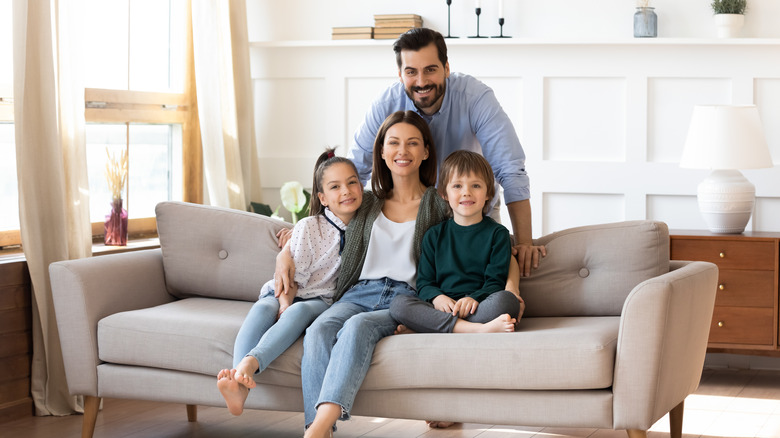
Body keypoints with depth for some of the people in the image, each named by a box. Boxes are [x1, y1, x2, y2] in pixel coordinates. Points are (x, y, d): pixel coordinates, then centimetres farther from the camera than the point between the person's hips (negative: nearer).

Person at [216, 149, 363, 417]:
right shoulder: (308, 227, -3)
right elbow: (293, 275, -8)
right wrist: (285, 305, -27)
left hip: (322, 299, 1)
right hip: (285, 293, -1)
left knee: (300, 311, -36)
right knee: (262, 309, -36)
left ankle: (248, 364, -58)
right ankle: (240, 385, -56)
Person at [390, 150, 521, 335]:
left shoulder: (497, 234, 10)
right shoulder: (434, 236, 17)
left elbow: (496, 281, 1)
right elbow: (424, 282, 11)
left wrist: (474, 298, -20)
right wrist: (436, 297, -13)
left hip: (478, 308, -1)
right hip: (442, 308, 2)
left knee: (507, 299, -34)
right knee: (398, 304, -25)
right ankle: (475, 329, -39)